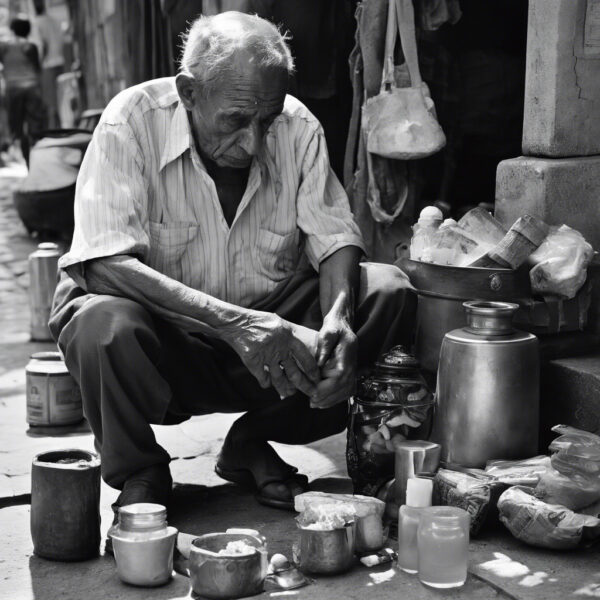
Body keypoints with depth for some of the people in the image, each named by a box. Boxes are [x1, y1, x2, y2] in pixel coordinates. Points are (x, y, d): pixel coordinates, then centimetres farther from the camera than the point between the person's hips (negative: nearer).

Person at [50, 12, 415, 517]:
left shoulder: (298, 128, -8)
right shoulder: (133, 121, -19)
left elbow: (334, 238, -5)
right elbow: (103, 264, -28)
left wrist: (338, 316, -29)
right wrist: (232, 320, -38)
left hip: (268, 327, 4)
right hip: (163, 334, -3)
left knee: (389, 292, -15)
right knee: (105, 324, -37)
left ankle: (253, 446, 3)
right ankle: (138, 475, -3)